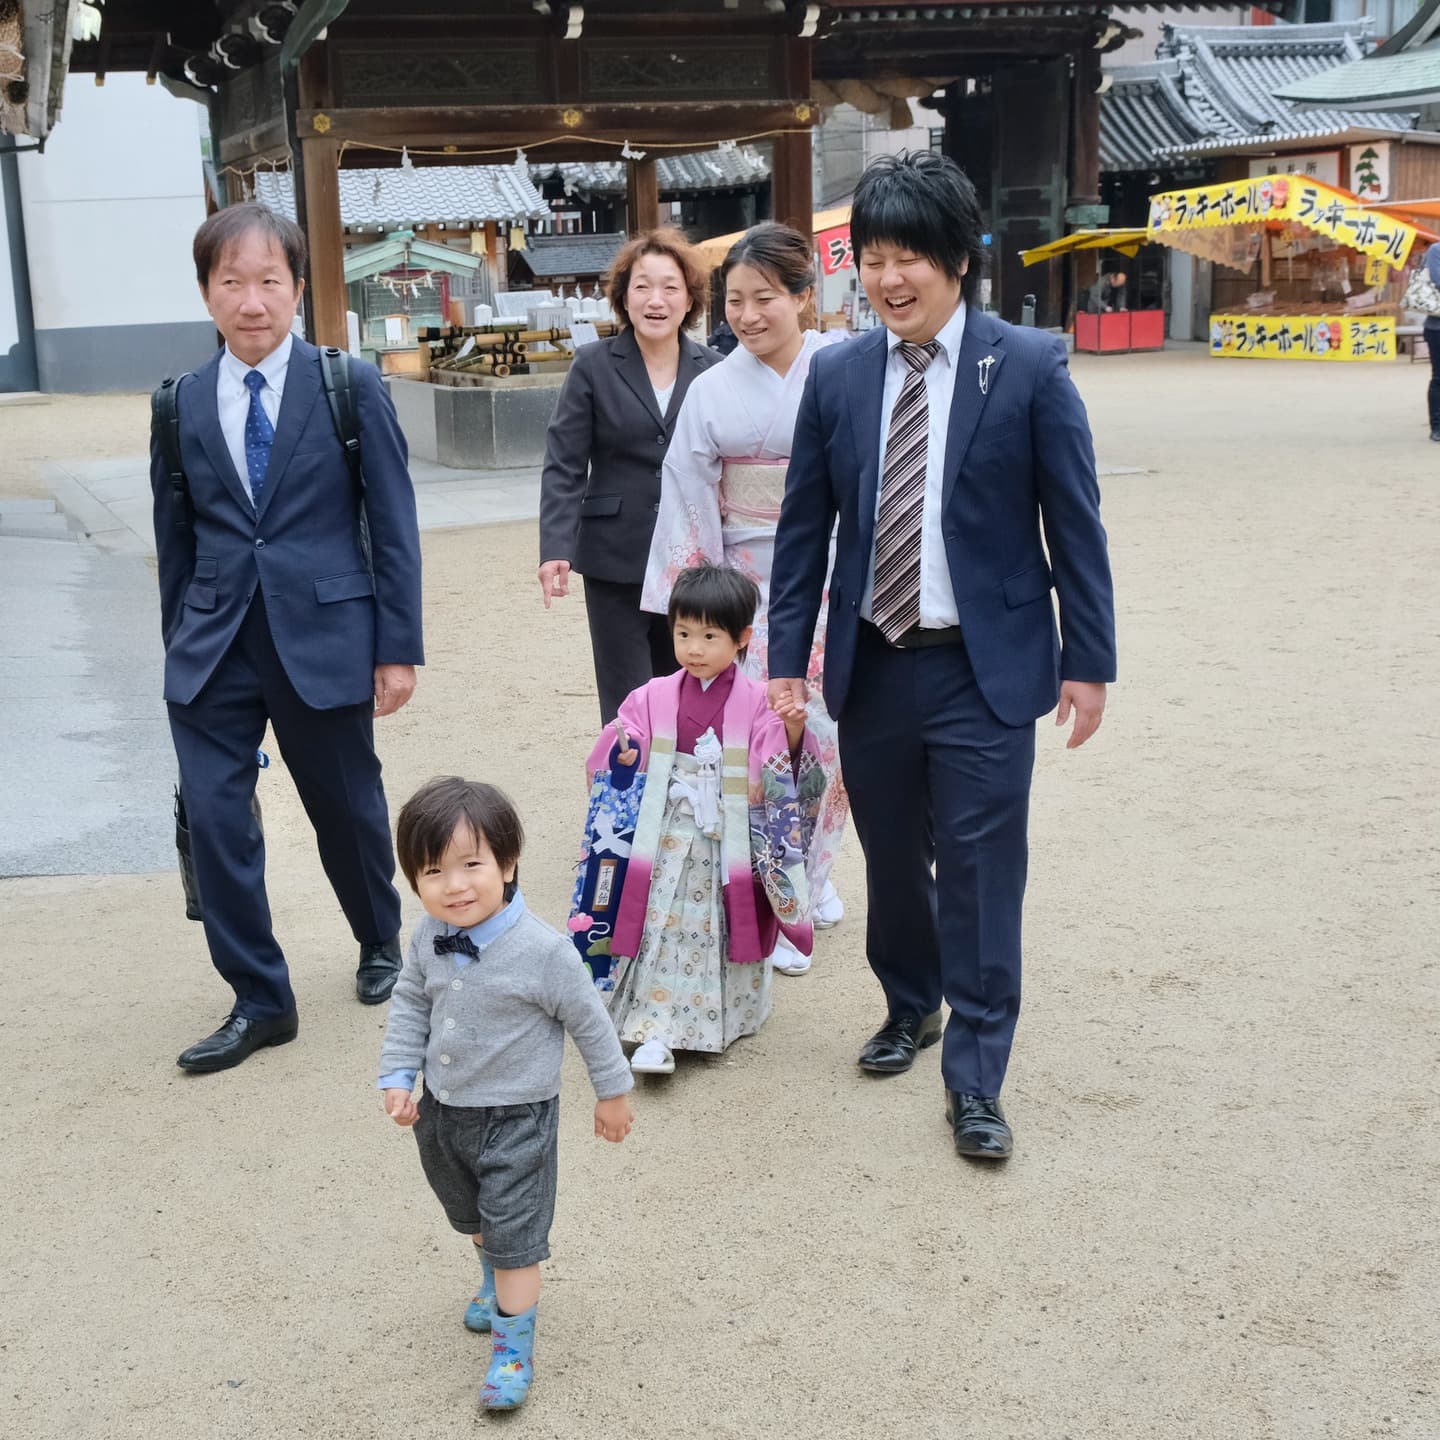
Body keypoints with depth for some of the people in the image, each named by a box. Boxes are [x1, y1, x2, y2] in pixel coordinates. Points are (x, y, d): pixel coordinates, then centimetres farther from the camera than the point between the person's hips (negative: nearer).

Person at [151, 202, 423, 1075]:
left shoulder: (352, 389, -4)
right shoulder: (182, 405, 4)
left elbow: (394, 526, -4)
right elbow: (176, 541, 9)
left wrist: (399, 647, -7)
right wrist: (180, 647, 11)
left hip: (324, 635, -2)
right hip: (215, 644, 2)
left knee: (347, 806, 13)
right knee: (213, 816, -4)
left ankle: (381, 944, 40)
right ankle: (260, 1002, 10)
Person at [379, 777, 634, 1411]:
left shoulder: (541, 950, -28)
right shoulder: (428, 939, -12)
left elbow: (588, 1020, -15)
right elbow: (410, 1005, 5)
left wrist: (612, 1091, -5)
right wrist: (397, 1077, -3)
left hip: (514, 1118, -6)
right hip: (441, 1111, 6)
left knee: (514, 1233, 2)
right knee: (469, 1216, 29)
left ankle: (513, 1346, 20)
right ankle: (495, 1281, 57)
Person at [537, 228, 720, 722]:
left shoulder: (713, 369, 4)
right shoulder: (593, 366, -1)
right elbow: (564, 466, -4)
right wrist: (555, 549, -15)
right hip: (616, 561, -2)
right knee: (627, 707, 1)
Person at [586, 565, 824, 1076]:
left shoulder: (756, 703, -5)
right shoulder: (654, 698, 1)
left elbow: (779, 770, -11)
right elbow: (618, 761, 6)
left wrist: (793, 728, -28)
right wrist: (623, 755, -17)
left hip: (728, 848, -1)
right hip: (667, 844, 1)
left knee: (722, 932, 9)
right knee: (662, 933, -3)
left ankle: (721, 1020, 26)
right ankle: (655, 1032, 0)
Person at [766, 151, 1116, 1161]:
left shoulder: (1030, 366, -6)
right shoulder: (837, 376, 4)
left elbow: (1074, 521, -4)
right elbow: (805, 527, 7)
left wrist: (1088, 659, -5)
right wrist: (788, 657, 4)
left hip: (985, 668, -3)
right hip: (872, 663, 4)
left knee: (981, 874, -1)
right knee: (892, 862, 16)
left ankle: (975, 1079, 11)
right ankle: (910, 1008, 41)